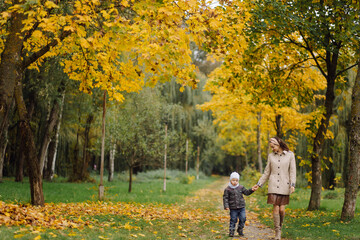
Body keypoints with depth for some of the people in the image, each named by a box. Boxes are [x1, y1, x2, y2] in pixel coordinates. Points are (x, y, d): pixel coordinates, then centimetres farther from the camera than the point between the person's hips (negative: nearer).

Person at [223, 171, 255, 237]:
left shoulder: (241, 187, 7)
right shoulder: (228, 189, -4)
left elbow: (246, 192, 12)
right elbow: (225, 198, -4)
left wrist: (251, 190, -5)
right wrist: (226, 206, -12)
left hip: (241, 207, 3)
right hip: (233, 208, -3)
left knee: (243, 219, 2)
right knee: (233, 220, -1)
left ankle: (240, 230, 20)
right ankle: (231, 231, 9)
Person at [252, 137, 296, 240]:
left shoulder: (290, 155, 2)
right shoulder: (271, 156, 8)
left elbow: (292, 171, 0)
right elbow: (267, 172, 13)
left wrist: (292, 184, -12)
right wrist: (259, 184, 8)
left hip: (284, 185, -1)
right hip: (273, 185, 1)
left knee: (282, 209, -4)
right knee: (276, 208, -5)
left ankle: (280, 226, 24)